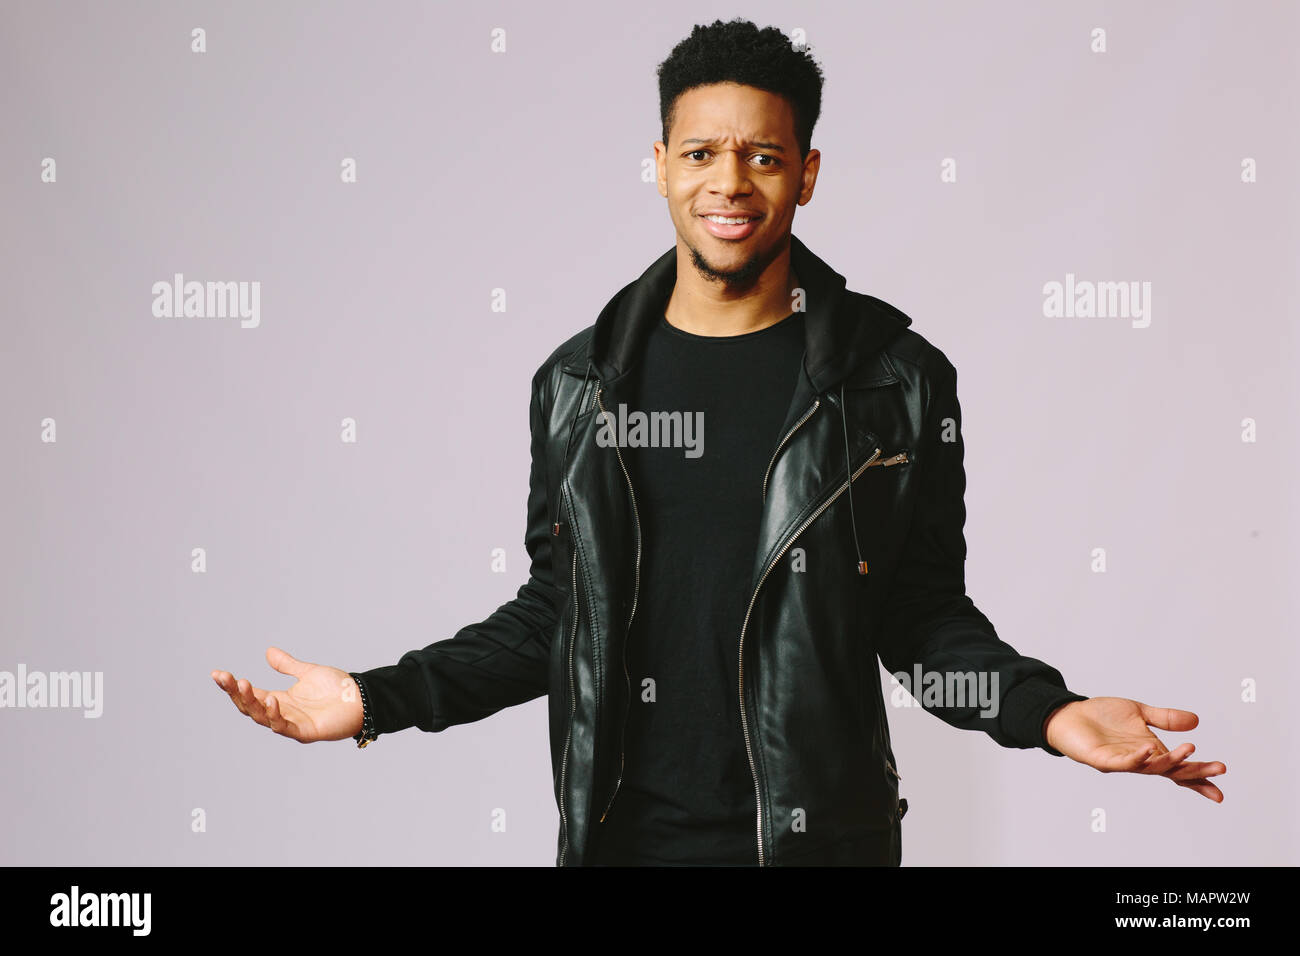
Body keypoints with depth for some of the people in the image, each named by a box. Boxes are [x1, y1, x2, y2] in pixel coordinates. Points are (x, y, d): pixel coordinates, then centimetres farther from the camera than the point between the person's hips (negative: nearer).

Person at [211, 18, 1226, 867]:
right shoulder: (580, 379, 2)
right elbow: (557, 608, 8)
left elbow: (923, 615, 0)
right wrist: (378, 699, -1)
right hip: (622, 831, 2)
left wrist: (1047, 711, -17)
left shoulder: (896, 380, -4)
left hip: (820, 833, -1)